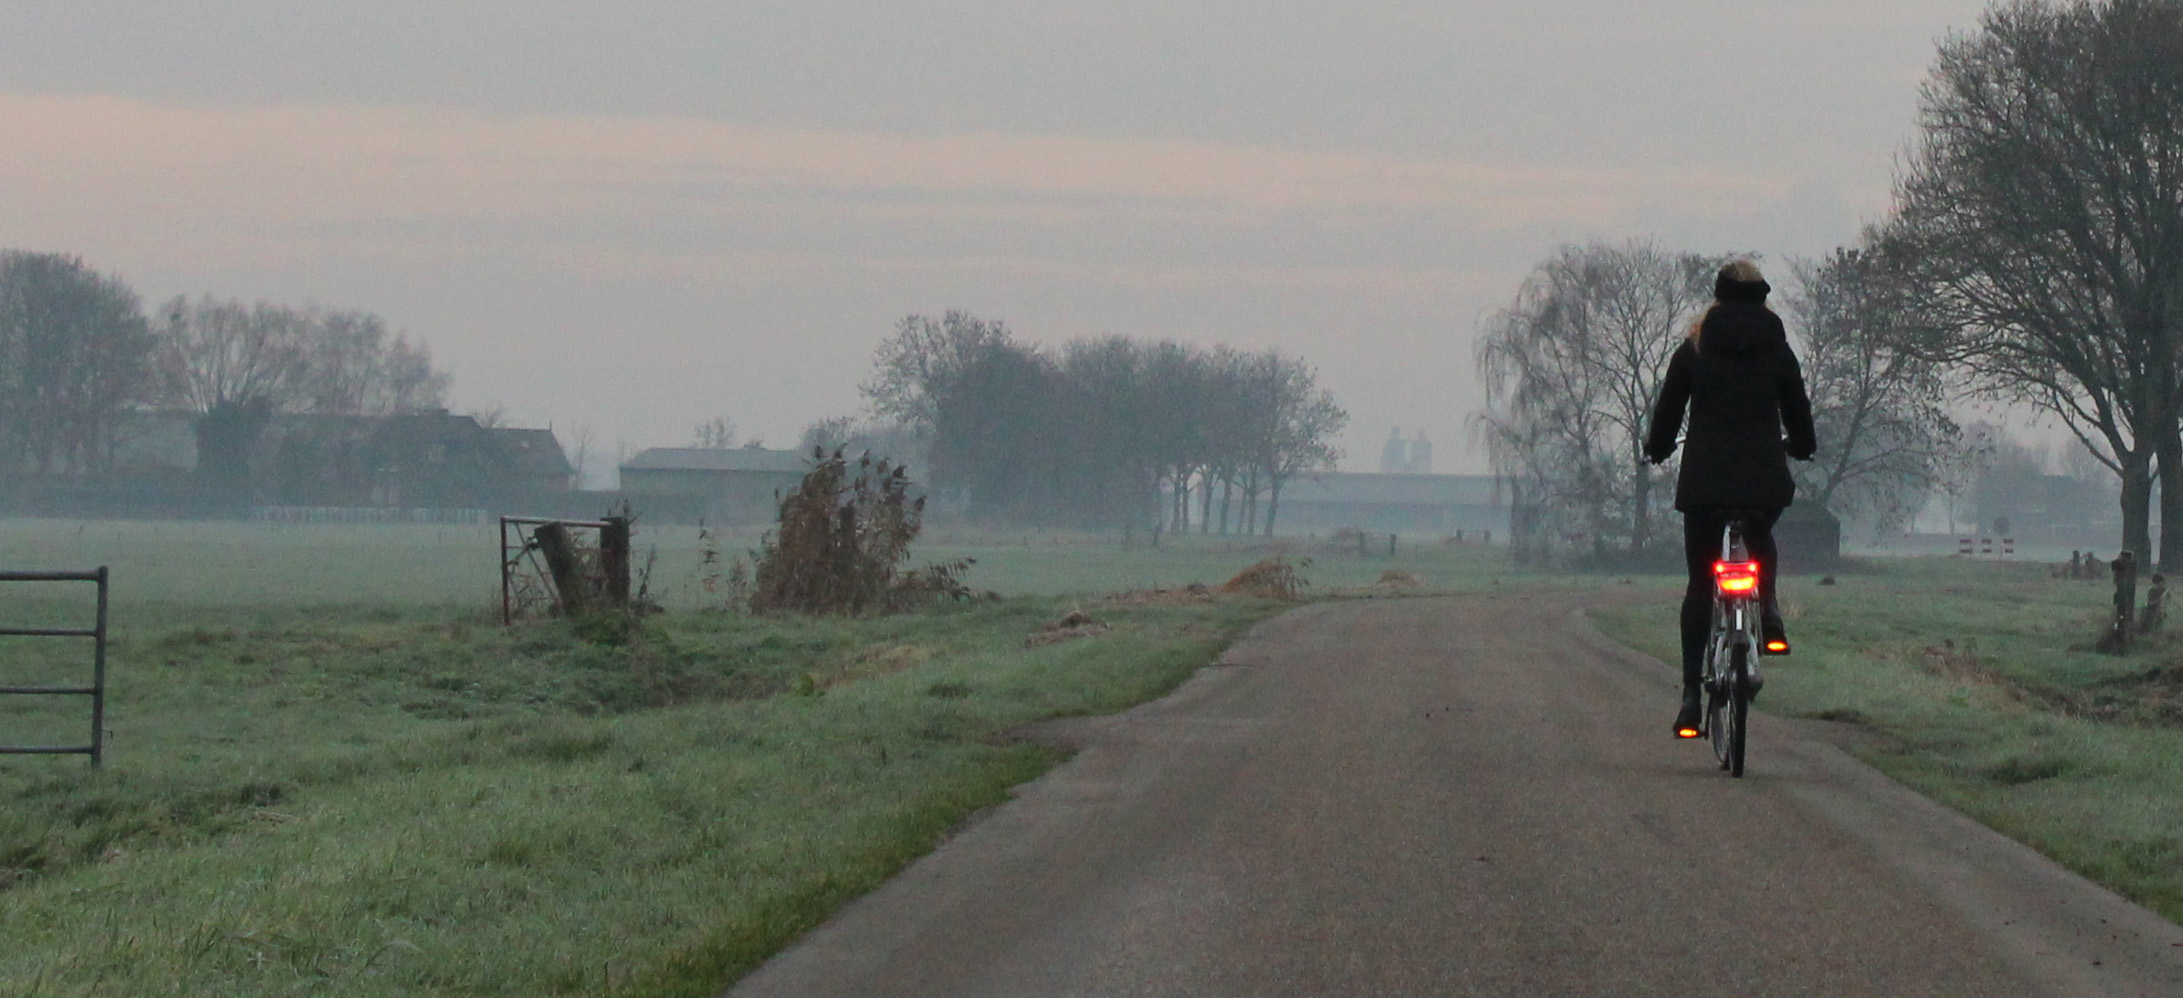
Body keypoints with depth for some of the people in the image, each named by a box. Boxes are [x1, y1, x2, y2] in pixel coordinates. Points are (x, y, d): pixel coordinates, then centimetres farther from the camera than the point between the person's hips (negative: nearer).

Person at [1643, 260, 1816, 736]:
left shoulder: (1693, 349, 4)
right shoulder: (1777, 349, 4)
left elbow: (1668, 408, 10)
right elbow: (1797, 410, 13)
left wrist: (1656, 448, 30)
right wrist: (1802, 447, 34)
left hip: (1704, 479, -1)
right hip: (1766, 479, 1)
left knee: (1700, 584, 5)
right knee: (1760, 540, 33)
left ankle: (1691, 694, -3)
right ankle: (1768, 608, 4)